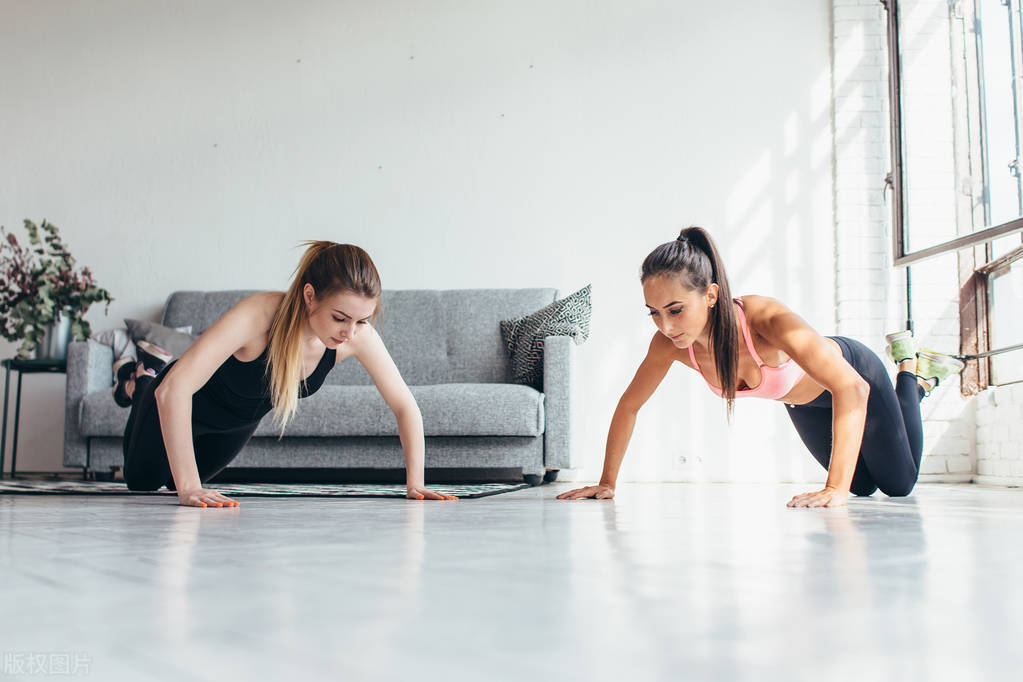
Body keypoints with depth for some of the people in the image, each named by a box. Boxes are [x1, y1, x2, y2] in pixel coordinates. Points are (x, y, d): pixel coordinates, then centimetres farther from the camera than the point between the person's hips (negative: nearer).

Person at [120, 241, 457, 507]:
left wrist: (415, 483, -28)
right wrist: (188, 487, -53)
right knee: (141, 480, 24)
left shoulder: (359, 335, -32)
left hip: (242, 420, 4)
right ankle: (142, 380, 46)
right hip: (188, 403, -4)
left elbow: (405, 406, -21)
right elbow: (173, 389, -50)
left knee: (176, 480, 28)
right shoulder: (259, 313, -46)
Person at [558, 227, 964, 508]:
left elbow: (851, 388, -50)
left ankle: (912, 369, 30)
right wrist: (606, 483, -15)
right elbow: (628, 406, -15)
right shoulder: (669, 344, -31)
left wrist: (835, 489, -56)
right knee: (863, 487, 26)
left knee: (899, 484, 13)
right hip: (800, 402, 5)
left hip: (853, 372, -5)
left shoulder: (766, 319, -46)